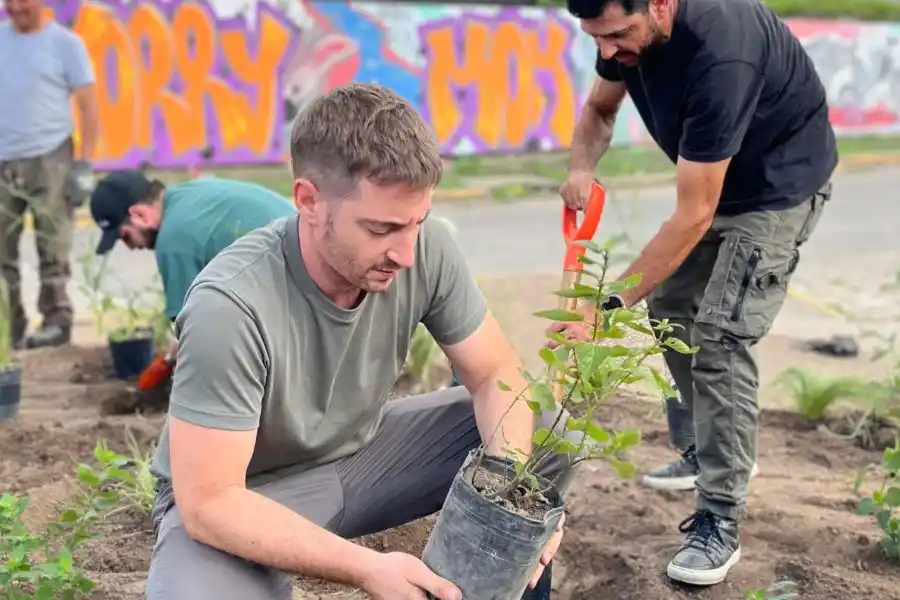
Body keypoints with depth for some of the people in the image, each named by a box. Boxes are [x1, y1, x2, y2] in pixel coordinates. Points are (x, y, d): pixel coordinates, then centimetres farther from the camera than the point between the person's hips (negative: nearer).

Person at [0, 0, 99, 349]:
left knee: (52, 249, -2)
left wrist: (84, 165, -8)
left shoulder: (65, 43, 0)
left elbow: (88, 106, -2)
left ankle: (56, 322, 6)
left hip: (49, 158, -4)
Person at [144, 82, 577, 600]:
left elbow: (496, 375, -6)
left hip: (361, 453, 5)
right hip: (237, 500, -4)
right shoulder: (230, 306, -34)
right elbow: (208, 502, -29)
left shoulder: (429, 248, -19)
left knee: (549, 431, -12)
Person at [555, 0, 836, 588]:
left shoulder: (720, 54, -39)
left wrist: (610, 307, -34)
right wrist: (582, 168, -18)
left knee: (719, 334, -18)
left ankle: (720, 522, -12)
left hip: (780, 184, -8)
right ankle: (712, 450, 29)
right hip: (716, 179, 8)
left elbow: (693, 217, -36)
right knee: (669, 309, 10)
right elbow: (601, 107, 5)